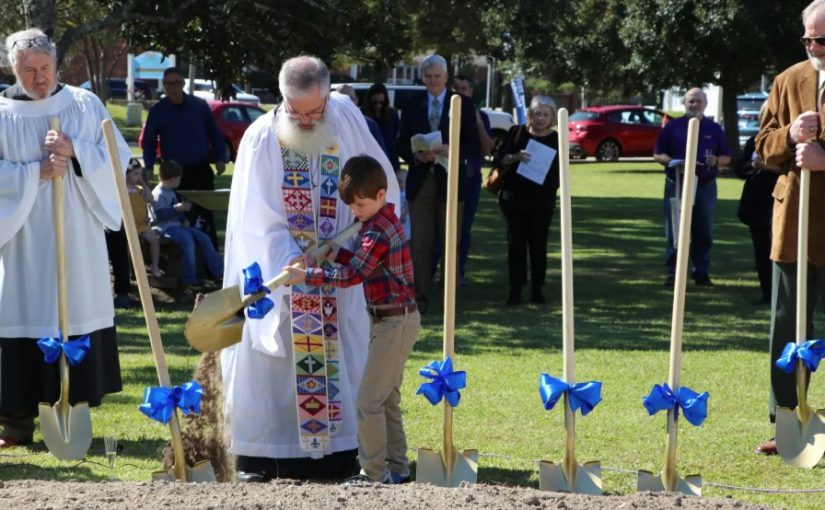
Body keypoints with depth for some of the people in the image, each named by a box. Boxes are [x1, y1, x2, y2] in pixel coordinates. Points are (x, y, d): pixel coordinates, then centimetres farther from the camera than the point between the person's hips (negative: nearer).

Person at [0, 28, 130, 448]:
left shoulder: (86, 105, 5)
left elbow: (118, 155, 2)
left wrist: (75, 152, -13)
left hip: (78, 239, 1)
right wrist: (36, 172, -14)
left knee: (78, 316, 1)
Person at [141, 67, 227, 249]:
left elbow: (214, 133, 8)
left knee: (206, 213, 1)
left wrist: (220, 158, -1)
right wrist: (149, 168, -10)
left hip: (201, 171, 0)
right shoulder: (157, 111, 1)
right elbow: (148, 142, 3)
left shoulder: (200, 106, 1)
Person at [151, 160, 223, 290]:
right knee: (187, 240, -32)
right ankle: (189, 280, -27)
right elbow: (158, 215, -24)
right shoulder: (158, 194, -13)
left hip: (176, 225, 10)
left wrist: (184, 220, 11)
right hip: (165, 228, -10)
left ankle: (218, 271, 3)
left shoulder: (171, 193, 20)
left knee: (203, 237, -1)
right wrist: (176, 208, -25)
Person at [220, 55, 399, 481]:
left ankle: (339, 452, 9)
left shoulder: (345, 118, -4)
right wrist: (296, 269, -25)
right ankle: (257, 456, 5)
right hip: (275, 274, -3)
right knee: (269, 361, -1)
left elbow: (380, 178, 10)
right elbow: (260, 221, -15)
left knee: (340, 360, 3)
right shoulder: (261, 139, -13)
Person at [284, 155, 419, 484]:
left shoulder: (378, 232, -22)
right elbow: (364, 260, 15)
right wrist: (336, 255, 0)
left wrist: (306, 276, -19)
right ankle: (397, 467, 25)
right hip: (395, 321, 11)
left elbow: (352, 275, -24)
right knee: (387, 398, 17)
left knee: (369, 400, -7)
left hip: (394, 323, -11)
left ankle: (374, 475, -1)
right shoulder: (384, 221, 9)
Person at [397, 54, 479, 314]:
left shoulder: (463, 106, 5)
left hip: (450, 181, -1)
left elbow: (473, 144, 1)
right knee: (419, 242, -2)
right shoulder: (412, 106, 10)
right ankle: (420, 297, 2)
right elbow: (402, 144, 9)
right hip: (420, 181, 1)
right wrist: (416, 156, -12)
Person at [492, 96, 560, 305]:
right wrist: (515, 157, -18)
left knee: (538, 245, 3)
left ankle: (537, 289, 11)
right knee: (516, 244, 0)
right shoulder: (517, 133, 3)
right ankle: (515, 290, 3)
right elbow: (498, 160, 0)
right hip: (514, 199, 0)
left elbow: (558, 174, 5)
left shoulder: (556, 140, 3)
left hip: (542, 202, 0)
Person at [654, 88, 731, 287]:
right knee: (674, 232, -2)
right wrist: (671, 162, -15)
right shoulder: (673, 127, 6)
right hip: (676, 186, -2)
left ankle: (702, 273, 12)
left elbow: (727, 158, 12)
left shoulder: (714, 129, 11)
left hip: (705, 187, 2)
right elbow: (657, 154, 5)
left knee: (703, 233, 5)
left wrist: (716, 161, -10)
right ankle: (671, 274, 1)